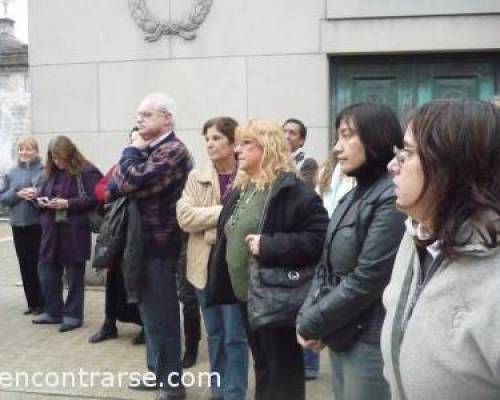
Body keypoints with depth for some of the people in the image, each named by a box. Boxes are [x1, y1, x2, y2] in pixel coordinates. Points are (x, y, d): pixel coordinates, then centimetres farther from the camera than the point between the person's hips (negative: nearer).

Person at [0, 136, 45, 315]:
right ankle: (32, 303, 18)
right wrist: (17, 194, -9)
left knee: (39, 264, -1)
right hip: (19, 225, 5)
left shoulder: (44, 171, -4)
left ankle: (43, 302, 11)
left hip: (39, 224, -4)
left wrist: (38, 194, -23)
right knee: (25, 265, 9)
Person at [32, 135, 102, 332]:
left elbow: (94, 199, -16)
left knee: (74, 275, 4)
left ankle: (73, 315, 15)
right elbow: (41, 194, 23)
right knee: (46, 271, 9)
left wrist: (68, 203, -21)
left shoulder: (86, 172, -9)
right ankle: (54, 311, 25)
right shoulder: (50, 172, 14)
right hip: (51, 231, 7)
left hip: (75, 231, -7)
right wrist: (41, 201, 0)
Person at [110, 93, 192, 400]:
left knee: (161, 315, 0)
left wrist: (131, 152, -8)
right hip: (143, 243, 9)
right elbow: (115, 185, 12)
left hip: (159, 245, -9)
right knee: (151, 311, 18)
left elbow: (132, 181, -26)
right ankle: (158, 372, 32)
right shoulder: (147, 150, 14)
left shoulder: (173, 150, -16)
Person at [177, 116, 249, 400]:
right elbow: (185, 216, -9)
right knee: (215, 334, 15)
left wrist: (210, 224, -14)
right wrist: (225, 212, -16)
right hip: (206, 265, 4)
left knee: (235, 336, 2)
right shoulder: (197, 177, 4)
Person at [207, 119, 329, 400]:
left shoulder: (292, 190, -14)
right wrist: (223, 286, 15)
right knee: (263, 369, 20)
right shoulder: (240, 191, 12)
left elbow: (319, 238, -22)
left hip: (277, 298, -8)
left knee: (284, 375, 4)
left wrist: (269, 245, -24)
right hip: (247, 296, 8)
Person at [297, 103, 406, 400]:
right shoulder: (355, 195, 11)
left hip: (369, 341, -8)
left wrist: (312, 324, -13)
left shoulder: (393, 197, -17)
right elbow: (327, 266, 11)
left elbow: (368, 279, -22)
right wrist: (305, 317, -2)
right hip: (341, 336, 8)